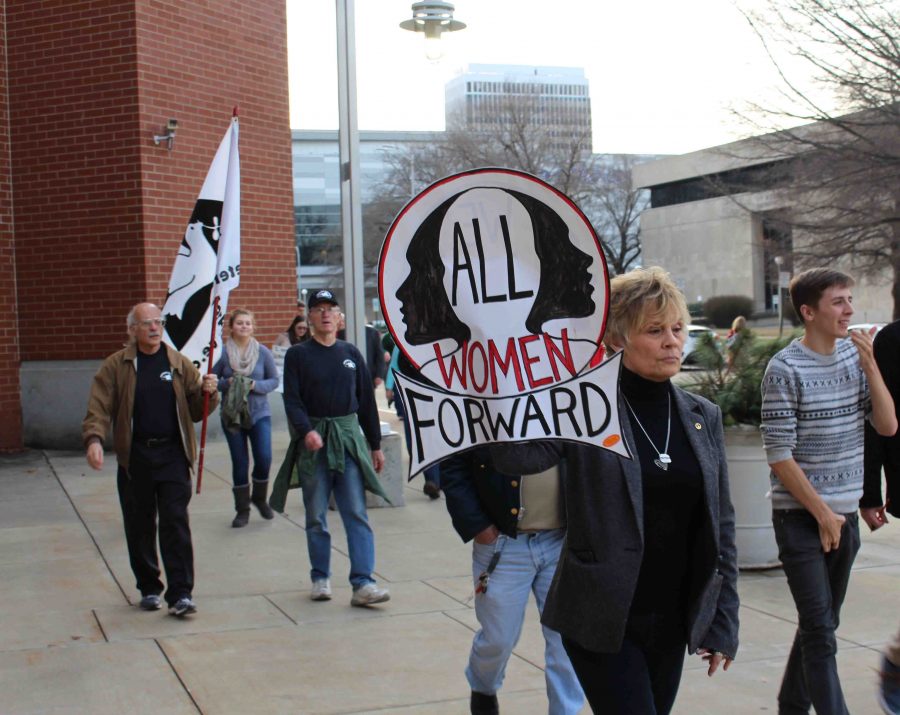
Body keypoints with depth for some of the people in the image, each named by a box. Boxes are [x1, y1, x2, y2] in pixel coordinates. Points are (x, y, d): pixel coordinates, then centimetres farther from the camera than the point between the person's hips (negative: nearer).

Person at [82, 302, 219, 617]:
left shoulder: (179, 364, 8)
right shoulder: (115, 366, 3)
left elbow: (196, 411, 11)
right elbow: (99, 407, -4)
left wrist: (208, 393, -10)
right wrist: (94, 438, -21)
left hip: (173, 454, 0)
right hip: (135, 457, 0)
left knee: (176, 523, -7)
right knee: (139, 526, 8)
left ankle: (180, 594, -6)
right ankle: (149, 588, 23)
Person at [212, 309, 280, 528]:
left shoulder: (263, 352, -2)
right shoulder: (223, 352, -5)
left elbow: (274, 380, 3)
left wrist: (255, 385, -14)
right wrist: (227, 383, -18)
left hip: (259, 413, 1)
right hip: (232, 415, -1)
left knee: (264, 458, -6)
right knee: (239, 462, 4)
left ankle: (259, 498, 22)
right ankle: (242, 510, 17)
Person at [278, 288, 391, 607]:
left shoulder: (351, 354, 11)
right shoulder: (298, 355, 3)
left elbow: (366, 400, 14)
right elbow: (292, 401, -6)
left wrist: (375, 444, 15)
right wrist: (306, 431, -23)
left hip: (349, 438, 2)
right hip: (313, 441, -1)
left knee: (357, 514, -6)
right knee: (316, 516, 7)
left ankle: (362, 584, -7)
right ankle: (320, 578, 20)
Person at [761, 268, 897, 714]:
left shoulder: (854, 356, 5)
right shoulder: (785, 369, -12)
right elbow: (779, 455, -13)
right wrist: (822, 513, -11)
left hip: (844, 514, 6)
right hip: (801, 518, -6)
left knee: (820, 623, 14)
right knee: (819, 631, -6)